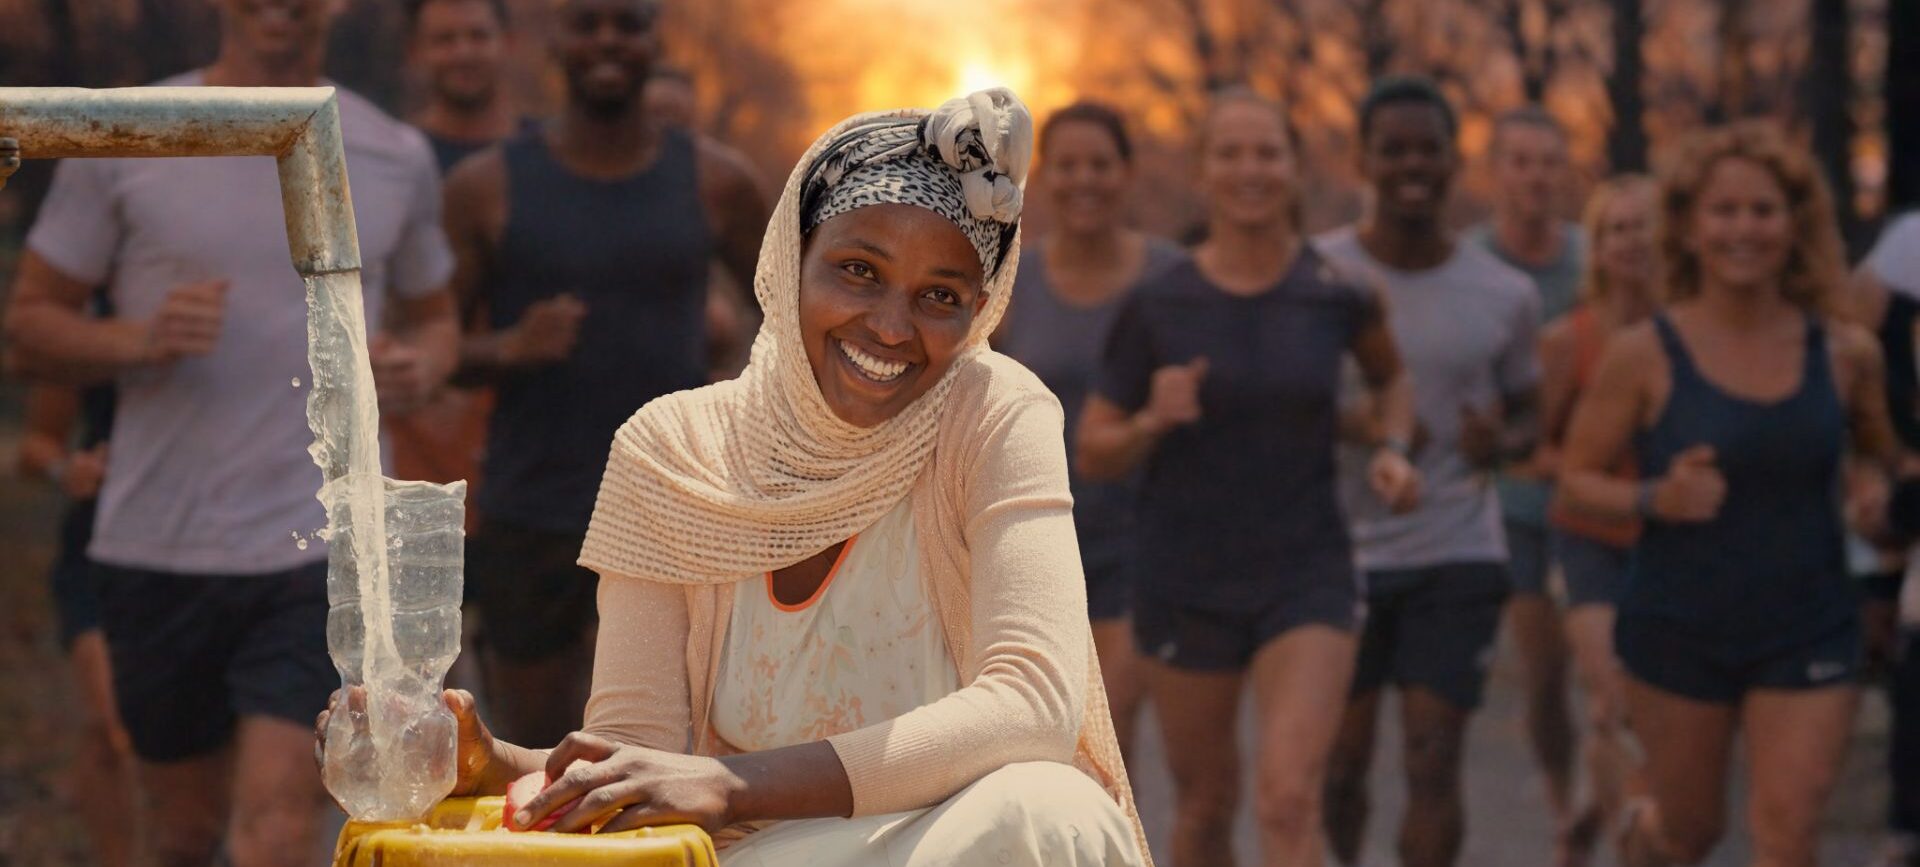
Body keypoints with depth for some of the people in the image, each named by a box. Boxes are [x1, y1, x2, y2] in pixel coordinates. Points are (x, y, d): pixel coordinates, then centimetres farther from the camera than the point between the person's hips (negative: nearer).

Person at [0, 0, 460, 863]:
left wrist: (422, 367, -4)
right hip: (159, 550, 1)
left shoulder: (396, 158, 6)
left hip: (321, 542, -1)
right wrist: (141, 340, -17)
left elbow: (435, 317, 20)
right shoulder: (120, 140, 0)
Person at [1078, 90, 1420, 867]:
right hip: (1186, 588, 1)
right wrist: (1151, 422, -19)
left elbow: (1392, 374, 18)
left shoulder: (1336, 293, -4)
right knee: (1206, 803, 14)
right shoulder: (1158, 306, -5)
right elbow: (1093, 452, 1)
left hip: (1305, 577, -1)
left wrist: (1393, 448, -1)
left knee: (1289, 799, -17)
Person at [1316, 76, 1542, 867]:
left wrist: (1500, 444, -10)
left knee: (1433, 769, -7)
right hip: (1338, 555, 0)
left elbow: (1524, 415, 14)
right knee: (1338, 767, 8)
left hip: (1456, 561, 0)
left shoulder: (1504, 295, 2)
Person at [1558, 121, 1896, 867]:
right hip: (1681, 629, -1)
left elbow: (1879, 457, 16)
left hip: (1808, 635, 1)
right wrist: (1655, 498, -22)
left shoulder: (1843, 353, -2)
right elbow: (1578, 475, -5)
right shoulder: (1645, 356, -9)